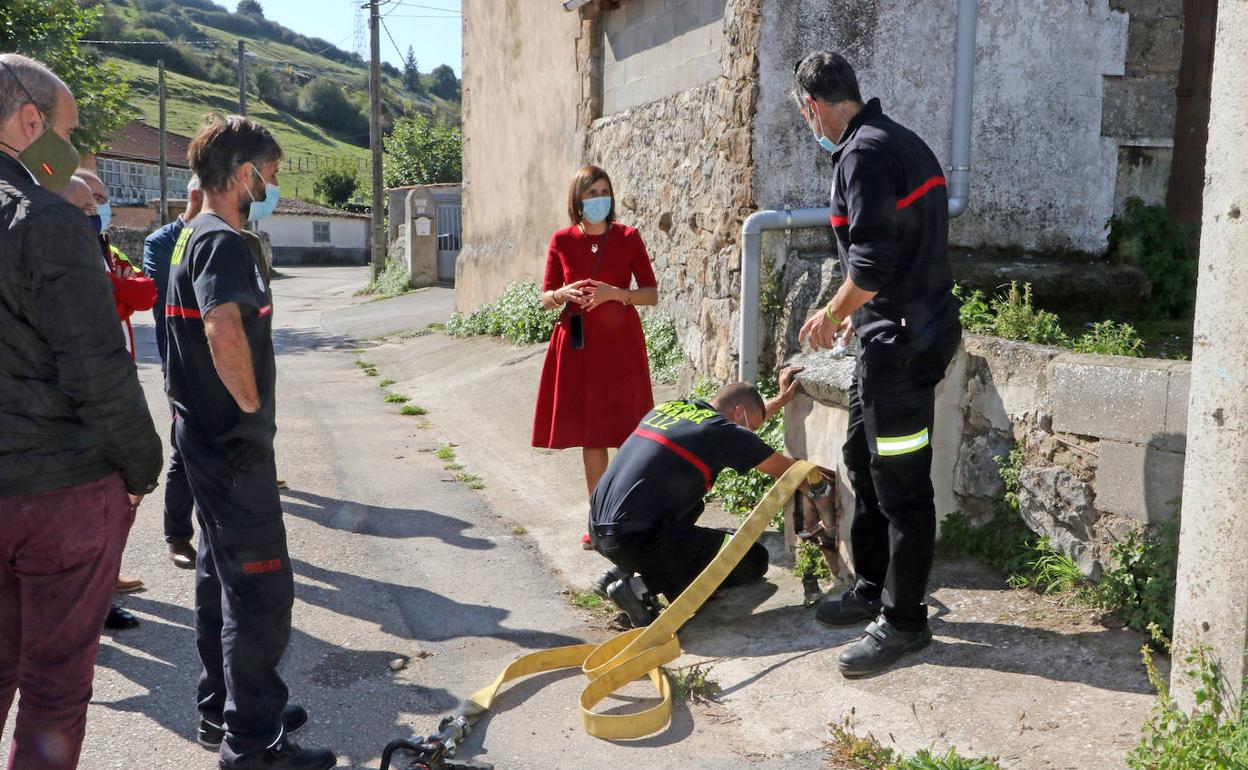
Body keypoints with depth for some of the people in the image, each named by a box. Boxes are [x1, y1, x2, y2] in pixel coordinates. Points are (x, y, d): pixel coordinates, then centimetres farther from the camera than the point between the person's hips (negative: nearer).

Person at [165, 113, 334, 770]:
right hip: (233, 441, -11)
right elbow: (223, 329, -35)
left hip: (208, 437, 11)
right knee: (261, 586, -3)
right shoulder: (223, 241, -17)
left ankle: (222, 711, 32)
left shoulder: (194, 236, 14)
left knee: (221, 573, 18)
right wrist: (253, 406, -21)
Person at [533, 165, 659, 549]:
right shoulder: (562, 240, 5)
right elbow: (545, 298, 9)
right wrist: (563, 294, -13)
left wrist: (614, 293, -16)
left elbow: (652, 294, 1)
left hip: (620, 344, -2)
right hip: (578, 345, 2)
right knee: (590, 436, 5)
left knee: (627, 435, -3)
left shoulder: (627, 237, 1)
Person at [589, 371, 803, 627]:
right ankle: (644, 586, -7)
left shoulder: (669, 407, 15)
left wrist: (781, 399, 36)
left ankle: (622, 572, 16)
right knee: (754, 560, 3)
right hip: (637, 541, -8)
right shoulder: (723, 431, -8)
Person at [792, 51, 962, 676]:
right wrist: (855, 313, 23)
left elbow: (873, 261, -23)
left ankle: (902, 620, 11)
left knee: (901, 484, -1)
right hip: (899, 329, 11)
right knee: (863, 459, 19)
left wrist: (833, 315, -7)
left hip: (902, 340, -11)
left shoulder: (864, 153, -17)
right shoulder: (899, 141, 15)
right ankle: (872, 589, 32)